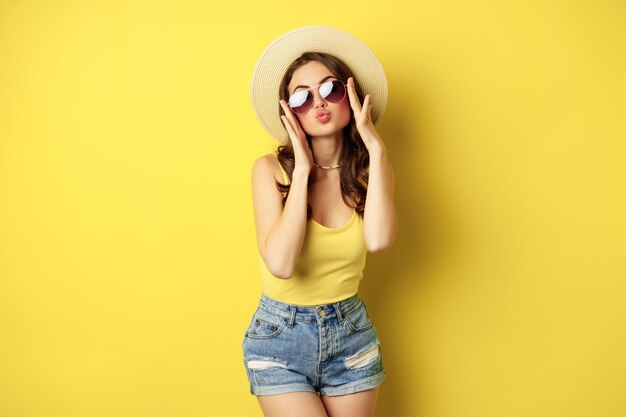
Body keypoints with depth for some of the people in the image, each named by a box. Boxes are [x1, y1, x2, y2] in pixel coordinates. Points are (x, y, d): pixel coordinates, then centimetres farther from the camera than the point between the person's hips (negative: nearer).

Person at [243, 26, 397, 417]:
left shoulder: (370, 168, -3)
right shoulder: (271, 169, -11)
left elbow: (379, 240, -24)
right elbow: (280, 263, -25)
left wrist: (375, 146, -20)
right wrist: (302, 169, -20)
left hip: (351, 333, 3)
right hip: (280, 337, -2)